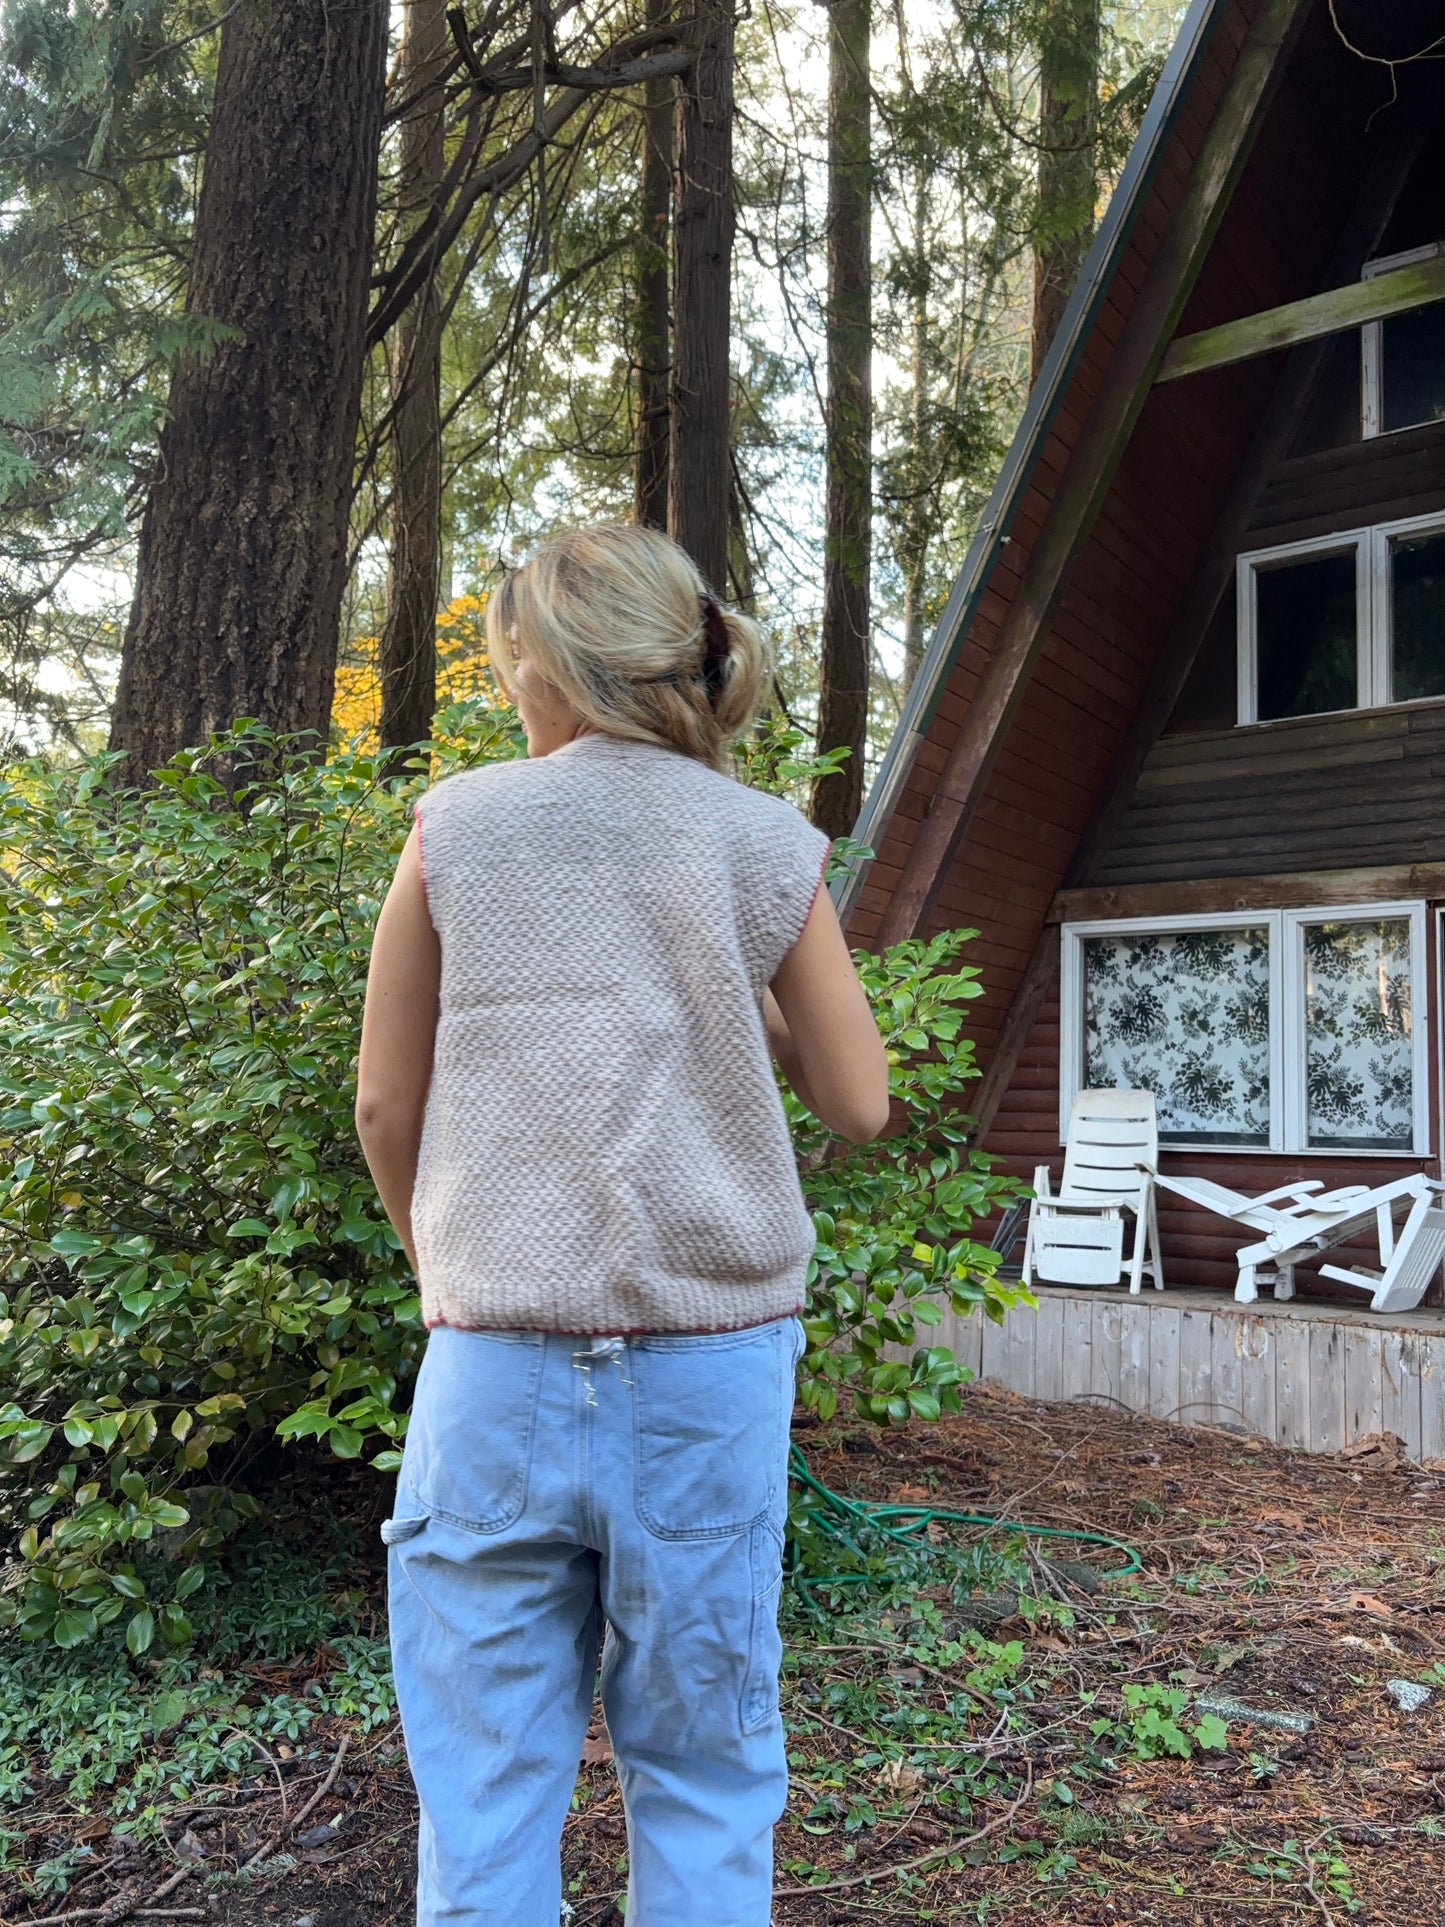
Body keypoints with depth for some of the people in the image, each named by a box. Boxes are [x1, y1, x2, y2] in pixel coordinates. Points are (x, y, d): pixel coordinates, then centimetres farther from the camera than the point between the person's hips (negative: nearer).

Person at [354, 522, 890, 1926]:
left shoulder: (457, 826, 0)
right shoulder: (771, 846, 1)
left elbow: (384, 1103, 5)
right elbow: (857, 1106, 5)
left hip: (498, 1360, 0)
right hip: (712, 1355, 1)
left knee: (484, 1774, 12)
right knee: (703, 1767, 15)